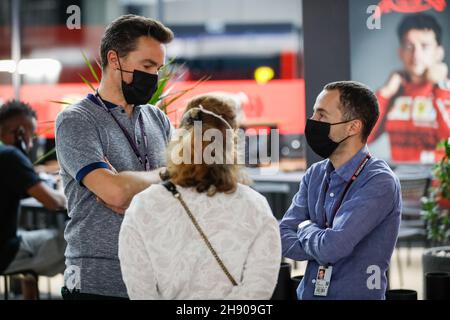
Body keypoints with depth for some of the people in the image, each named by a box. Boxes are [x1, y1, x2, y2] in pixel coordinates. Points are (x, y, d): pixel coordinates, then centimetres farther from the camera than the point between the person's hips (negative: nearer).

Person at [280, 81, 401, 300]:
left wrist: (306, 228, -7)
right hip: (308, 293, 6)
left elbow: (331, 248, -26)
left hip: (355, 294, -6)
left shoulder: (380, 183, -18)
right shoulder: (315, 175, 2)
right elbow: (282, 240, -2)